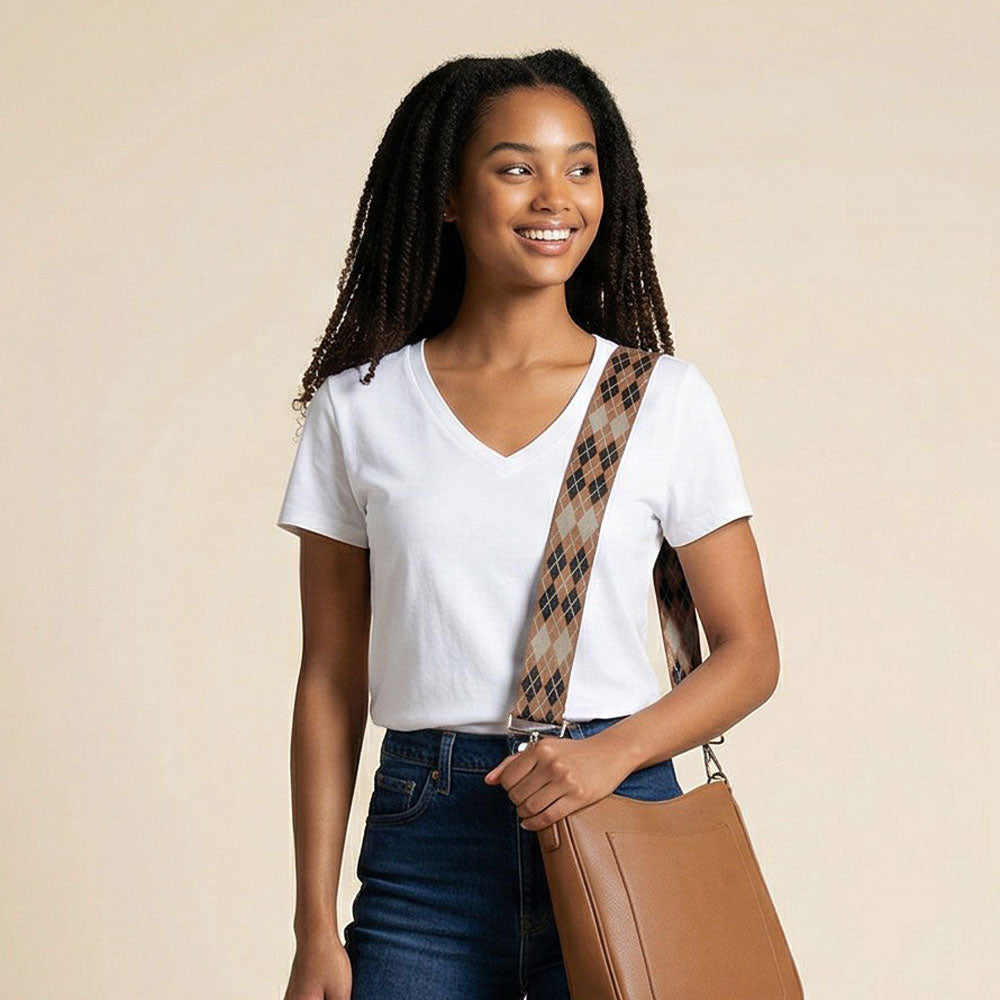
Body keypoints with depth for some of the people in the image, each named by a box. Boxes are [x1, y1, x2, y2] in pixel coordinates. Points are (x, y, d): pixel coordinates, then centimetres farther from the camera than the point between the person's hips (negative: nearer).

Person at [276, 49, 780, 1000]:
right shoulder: (357, 407, 4)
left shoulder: (666, 399, 2)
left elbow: (749, 653, 5)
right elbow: (331, 681, 5)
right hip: (425, 842, 0)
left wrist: (612, 752, -12)